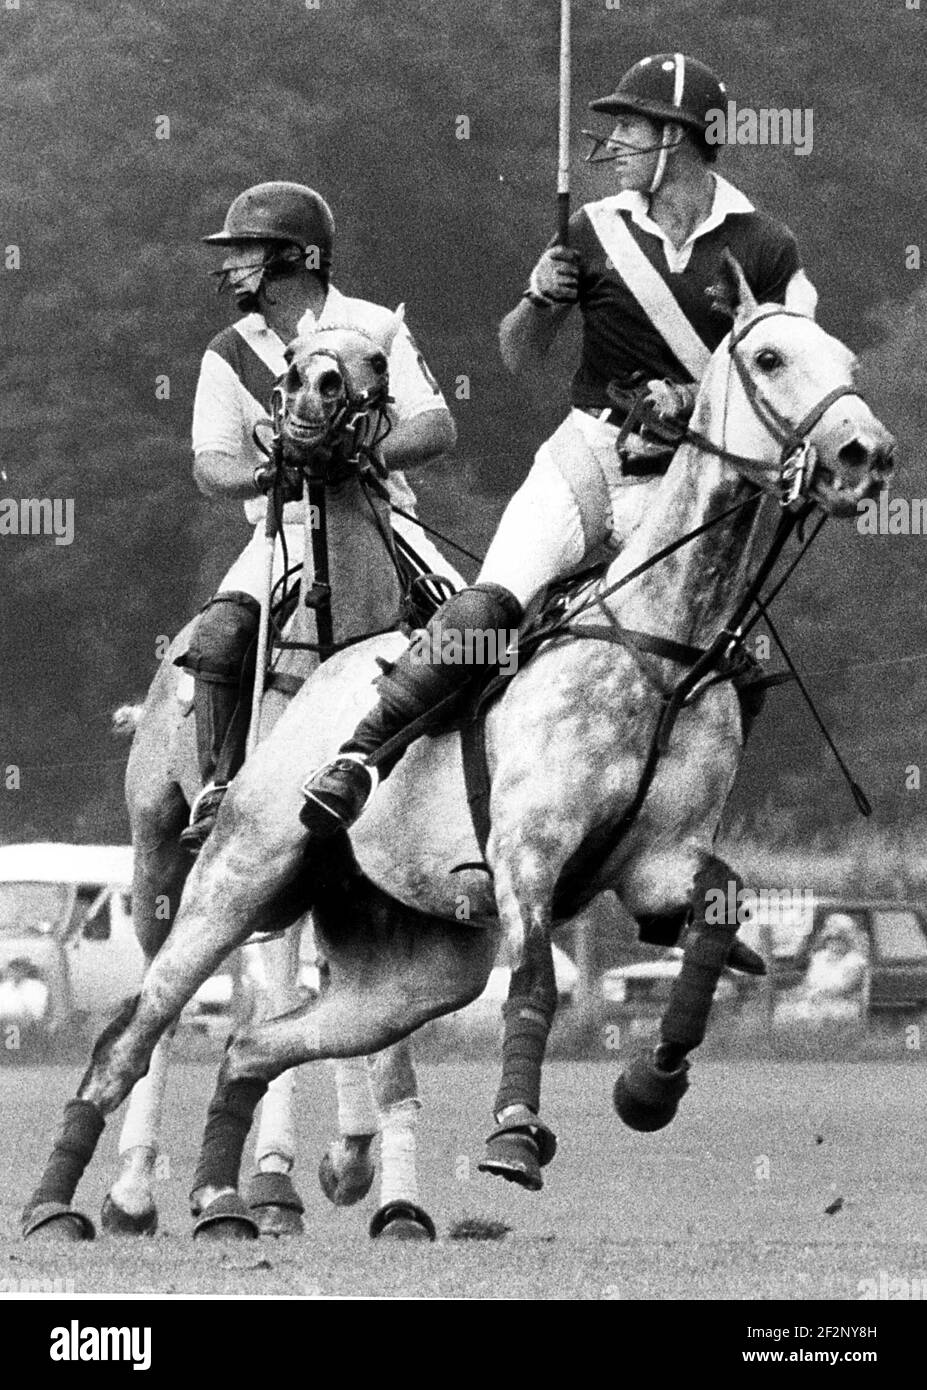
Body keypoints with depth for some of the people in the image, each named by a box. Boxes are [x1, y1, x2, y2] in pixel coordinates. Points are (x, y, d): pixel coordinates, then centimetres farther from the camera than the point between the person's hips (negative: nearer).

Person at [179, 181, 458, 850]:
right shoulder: (230, 354, 8)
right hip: (284, 532, 2)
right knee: (217, 639, -25)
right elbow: (210, 466, 0)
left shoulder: (374, 329, 2)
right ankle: (218, 788, -18)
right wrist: (264, 473, -24)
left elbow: (439, 428, -5)